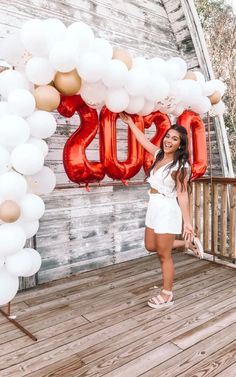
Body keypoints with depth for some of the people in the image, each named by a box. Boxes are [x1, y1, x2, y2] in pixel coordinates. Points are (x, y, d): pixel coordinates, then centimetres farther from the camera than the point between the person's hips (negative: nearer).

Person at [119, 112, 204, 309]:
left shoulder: (181, 166, -15)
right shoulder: (159, 155, 6)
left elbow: (182, 194, -17)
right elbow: (144, 140, 19)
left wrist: (187, 222, -20)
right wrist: (130, 122, 22)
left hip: (168, 210, -8)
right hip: (154, 207, 8)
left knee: (164, 254, 3)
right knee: (151, 247, 20)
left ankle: (167, 295, 20)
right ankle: (188, 242, 33)